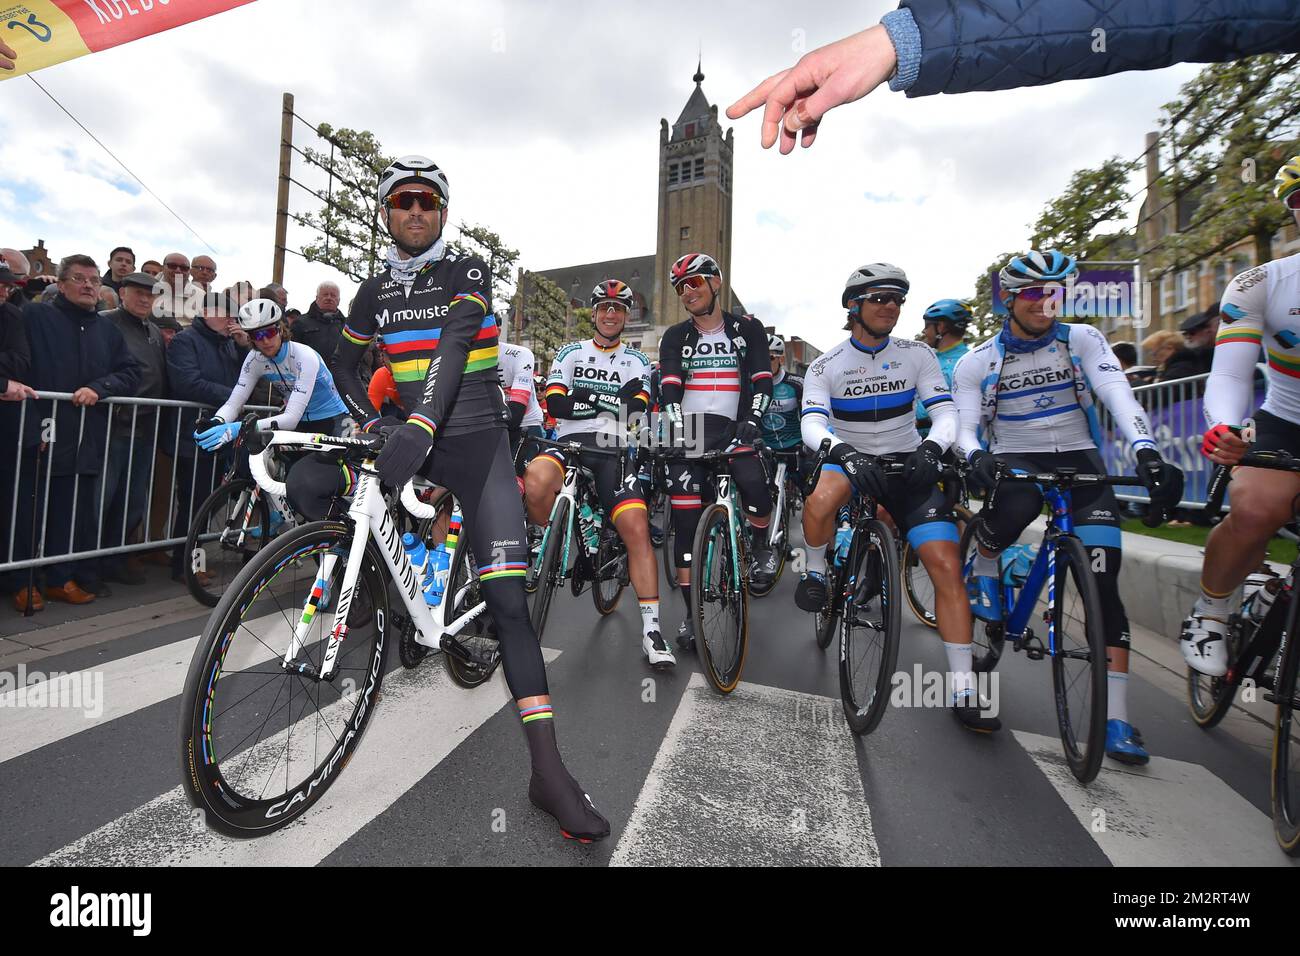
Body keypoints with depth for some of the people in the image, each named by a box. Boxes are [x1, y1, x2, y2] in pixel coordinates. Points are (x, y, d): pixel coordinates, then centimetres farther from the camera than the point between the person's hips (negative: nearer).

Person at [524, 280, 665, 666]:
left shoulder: (636, 361, 17)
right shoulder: (571, 353, 16)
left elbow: (636, 409, -1)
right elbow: (555, 405, 1)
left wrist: (585, 396, -8)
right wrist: (607, 401, -4)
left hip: (613, 450, 0)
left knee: (636, 527, -18)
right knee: (536, 479, -35)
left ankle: (651, 629, -10)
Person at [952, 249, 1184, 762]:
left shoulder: (1082, 340, 2)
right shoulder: (977, 362, 1)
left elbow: (1118, 395, -13)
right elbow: (965, 426, -6)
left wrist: (1146, 451, -30)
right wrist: (976, 455, -30)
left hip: (1078, 459, 2)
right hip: (1014, 459, -1)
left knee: (1104, 580, -9)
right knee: (1013, 508, -38)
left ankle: (1115, 719, -2)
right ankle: (983, 572, -2)